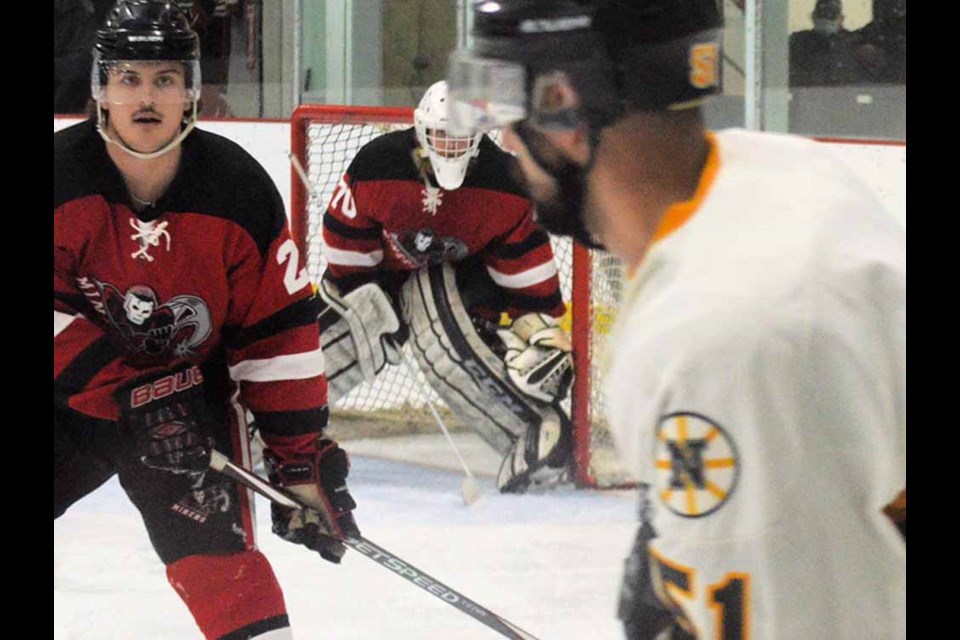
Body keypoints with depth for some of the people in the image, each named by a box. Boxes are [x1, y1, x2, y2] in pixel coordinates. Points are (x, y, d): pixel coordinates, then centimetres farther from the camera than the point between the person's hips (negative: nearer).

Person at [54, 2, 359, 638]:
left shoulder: (240, 191, -13)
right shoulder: (63, 173, -16)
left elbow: (279, 334, -9)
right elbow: (58, 321, -17)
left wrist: (301, 461, -10)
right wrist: (125, 383, -27)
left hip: (189, 390, -1)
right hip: (73, 393, 1)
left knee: (214, 549, -20)